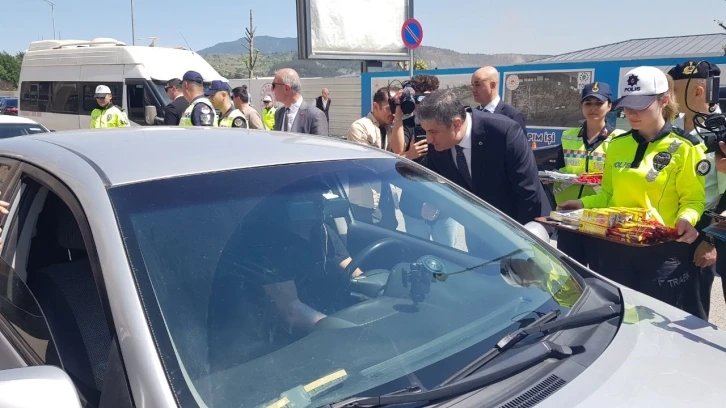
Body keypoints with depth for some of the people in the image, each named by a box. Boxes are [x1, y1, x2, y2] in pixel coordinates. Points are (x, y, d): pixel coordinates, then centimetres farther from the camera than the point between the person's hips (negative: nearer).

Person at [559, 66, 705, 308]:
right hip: (616, 247, 4)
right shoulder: (616, 145, 7)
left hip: (663, 249, -4)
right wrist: (584, 204, -4)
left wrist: (686, 220, -26)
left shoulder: (685, 147, -5)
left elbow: (693, 199, -6)